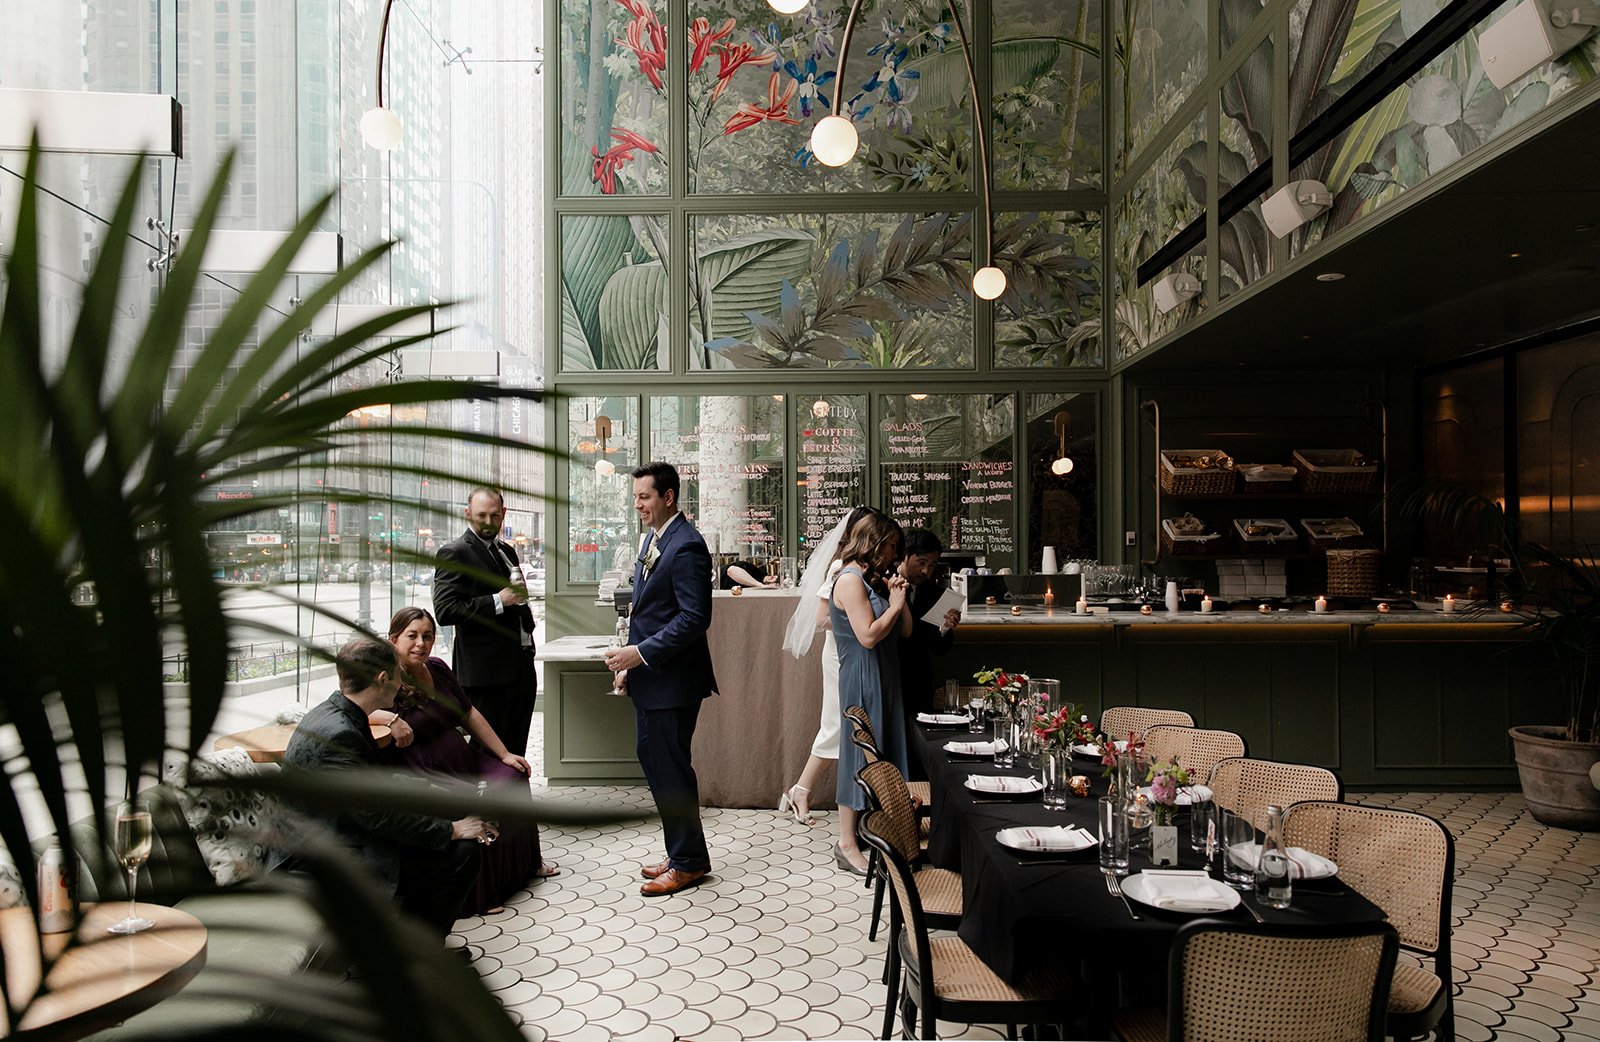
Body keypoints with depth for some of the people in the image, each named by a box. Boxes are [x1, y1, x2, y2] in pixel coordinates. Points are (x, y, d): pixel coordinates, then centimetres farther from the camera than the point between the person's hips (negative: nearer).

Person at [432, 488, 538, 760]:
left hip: (522, 666, 8)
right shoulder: (453, 554, -8)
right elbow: (445, 611, -18)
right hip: (486, 672, -7)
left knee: (515, 754, 13)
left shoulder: (507, 551, 17)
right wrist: (498, 601, -20)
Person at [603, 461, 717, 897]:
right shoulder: (650, 538, 12)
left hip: (672, 678, -10)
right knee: (652, 760, 16)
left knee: (670, 768, 0)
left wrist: (640, 653, -22)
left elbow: (695, 617, -23)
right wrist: (630, 661, 14)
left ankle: (688, 862, 17)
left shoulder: (686, 546, -18)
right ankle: (681, 854, 30)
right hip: (648, 676, 10)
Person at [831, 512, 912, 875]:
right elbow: (868, 635, -22)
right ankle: (847, 846, 6)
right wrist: (895, 604, -10)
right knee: (860, 755, -3)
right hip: (863, 678, -10)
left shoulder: (873, 580, 15)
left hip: (884, 676, 10)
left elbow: (905, 630, 14)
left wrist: (897, 597, 0)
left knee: (883, 753, 13)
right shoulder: (851, 580, -14)